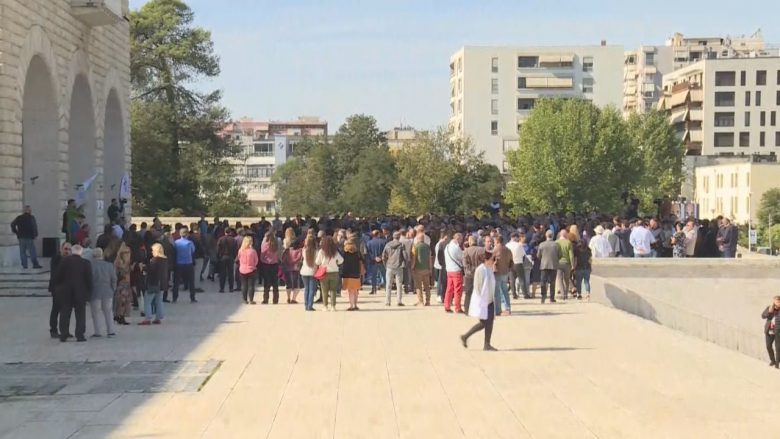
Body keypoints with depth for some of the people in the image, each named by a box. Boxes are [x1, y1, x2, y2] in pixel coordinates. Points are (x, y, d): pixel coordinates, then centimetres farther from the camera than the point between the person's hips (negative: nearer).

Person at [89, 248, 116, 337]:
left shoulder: (91, 266, -13)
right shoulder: (109, 265, -1)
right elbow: (114, 279, 4)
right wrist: (113, 289, 15)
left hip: (95, 293, -3)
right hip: (107, 292, 3)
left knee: (96, 313, 4)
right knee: (108, 312, 12)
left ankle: (97, 332, 2)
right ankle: (110, 331, 11)